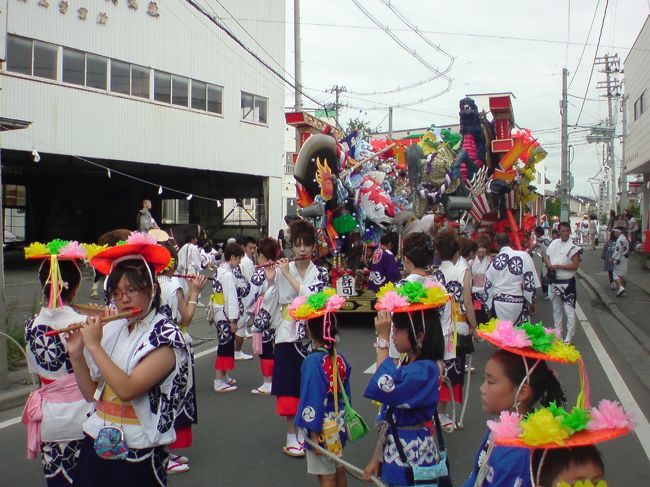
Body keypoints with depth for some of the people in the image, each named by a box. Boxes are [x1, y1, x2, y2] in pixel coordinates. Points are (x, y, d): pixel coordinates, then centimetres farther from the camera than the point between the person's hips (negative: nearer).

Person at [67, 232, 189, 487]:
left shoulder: (165, 336, -13)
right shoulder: (112, 330, 4)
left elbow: (127, 389, -25)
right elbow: (91, 393, 7)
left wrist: (93, 345, -19)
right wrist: (75, 353, -6)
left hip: (137, 455, -5)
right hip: (96, 444, 6)